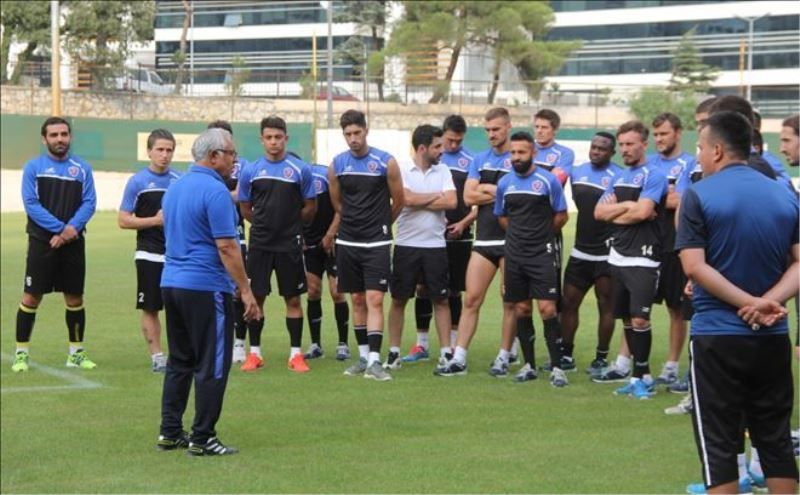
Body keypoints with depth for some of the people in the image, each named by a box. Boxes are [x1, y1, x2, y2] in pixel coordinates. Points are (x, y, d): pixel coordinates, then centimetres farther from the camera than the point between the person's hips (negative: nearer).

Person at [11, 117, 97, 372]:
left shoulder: (82, 168, 7)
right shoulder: (33, 167, 0)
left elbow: (89, 202, 1)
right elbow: (31, 203, -8)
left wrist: (72, 228, -15)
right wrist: (60, 228, -16)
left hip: (73, 243, 3)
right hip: (41, 242, -3)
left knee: (75, 298, 8)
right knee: (31, 298, -3)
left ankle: (76, 352, 19)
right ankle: (22, 353, 5)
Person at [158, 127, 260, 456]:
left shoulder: (174, 188, 13)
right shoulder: (215, 191, -14)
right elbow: (226, 246, -18)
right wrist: (246, 291, -14)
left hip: (171, 282, 9)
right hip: (207, 287, -9)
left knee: (179, 361, 15)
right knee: (212, 365, -1)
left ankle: (170, 432, 17)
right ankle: (202, 438, 0)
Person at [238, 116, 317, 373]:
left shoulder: (300, 169, -2)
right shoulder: (250, 171, 2)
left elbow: (310, 207, 6)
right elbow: (245, 209, 12)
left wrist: (290, 224, 10)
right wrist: (265, 224, 8)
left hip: (290, 244, -1)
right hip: (259, 243, 1)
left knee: (293, 299, 3)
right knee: (256, 297, 3)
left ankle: (296, 354, 10)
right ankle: (254, 353, 13)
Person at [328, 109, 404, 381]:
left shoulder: (386, 162, -6)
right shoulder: (337, 165, 4)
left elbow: (398, 202, 5)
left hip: (377, 243, -4)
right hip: (348, 243, 4)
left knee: (375, 300, -10)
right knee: (357, 300, 10)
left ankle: (374, 361, -14)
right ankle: (363, 357, 18)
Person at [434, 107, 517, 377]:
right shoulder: (480, 159, 13)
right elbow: (469, 196, 3)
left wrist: (486, 189, -8)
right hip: (484, 240, 4)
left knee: (510, 302, 2)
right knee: (471, 299, 1)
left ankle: (504, 358, 11)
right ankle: (458, 358, 3)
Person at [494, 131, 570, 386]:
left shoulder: (548, 180, -6)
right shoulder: (504, 183, 7)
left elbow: (561, 215, 2)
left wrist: (541, 234, 8)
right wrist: (521, 234, 11)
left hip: (542, 254, -4)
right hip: (514, 254, 4)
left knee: (547, 308, -11)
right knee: (521, 309, 8)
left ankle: (556, 367, -6)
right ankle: (529, 365, 17)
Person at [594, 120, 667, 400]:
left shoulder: (653, 176, -7)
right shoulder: (619, 178, 16)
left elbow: (643, 211, -20)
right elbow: (599, 212, 8)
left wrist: (615, 215, -4)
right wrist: (626, 206, -7)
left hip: (643, 258, -8)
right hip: (618, 256, 8)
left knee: (639, 319, -12)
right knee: (626, 319, 10)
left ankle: (639, 376, -4)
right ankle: (642, 375, 17)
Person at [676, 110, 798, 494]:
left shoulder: (698, 195, -8)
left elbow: (695, 266, -15)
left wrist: (751, 303, -15)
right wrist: (769, 302, -13)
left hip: (716, 335, -4)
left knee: (718, 445, 2)